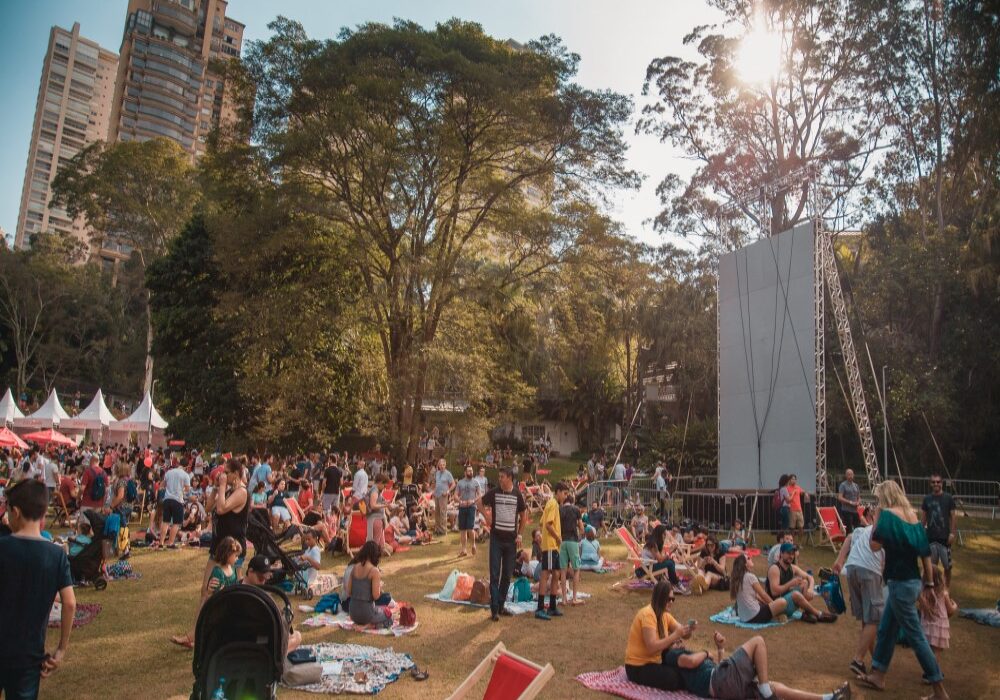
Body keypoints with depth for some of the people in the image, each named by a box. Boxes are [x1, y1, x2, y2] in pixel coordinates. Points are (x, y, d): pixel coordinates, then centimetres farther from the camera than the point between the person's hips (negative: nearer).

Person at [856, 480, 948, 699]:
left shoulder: (888, 514, -15)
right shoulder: (912, 515, 7)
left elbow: (874, 545, -15)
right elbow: (925, 553, 9)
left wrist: (877, 516, -7)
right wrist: (929, 584, 15)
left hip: (900, 583, -9)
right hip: (912, 580, 9)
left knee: (915, 636, 1)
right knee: (886, 629, 18)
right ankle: (878, 676, 27)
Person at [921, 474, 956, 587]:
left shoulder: (948, 498, -3)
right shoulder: (927, 499, 4)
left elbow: (954, 516, -2)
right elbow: (923, 518, 8)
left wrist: (952, 533, -9)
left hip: (945, 537, -2)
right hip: (930, 537, 2)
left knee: (947, 565, 4)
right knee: (931, 566, 8)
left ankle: (947, 587, 19)